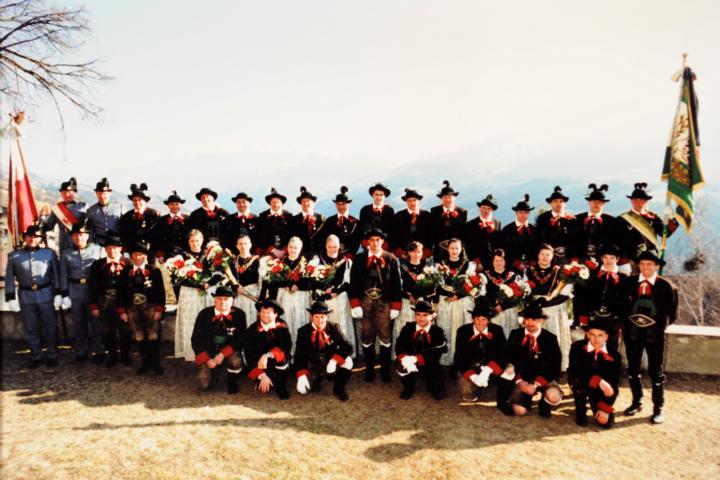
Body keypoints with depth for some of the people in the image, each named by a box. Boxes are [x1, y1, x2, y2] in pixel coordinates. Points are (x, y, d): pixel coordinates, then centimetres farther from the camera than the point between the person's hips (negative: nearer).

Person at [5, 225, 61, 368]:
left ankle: (52, 355, 19)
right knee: (30, 329, 10)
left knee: (50, 327, 6)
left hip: (46, 295, -1)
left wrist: (58, 294, -1)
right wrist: (11, 298, 0)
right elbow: (9, 279, 4)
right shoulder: (14, 256, 1)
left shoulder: (49, 253, -1)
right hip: (25, 297, 1)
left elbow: (56, 275, 2)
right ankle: (36, 356, 23)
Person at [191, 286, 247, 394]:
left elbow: (240, 339, -11)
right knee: (205, 385, -13)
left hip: (229, 351, -1)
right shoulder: (204, 314, -7)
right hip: (208, 353, 1)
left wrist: (223, 354, -23)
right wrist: (207, 359, -13)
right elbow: (196, 339, -2)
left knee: (236, 361, -34)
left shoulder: (239, 314, -10)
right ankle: (214, 370, 22)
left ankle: (232, 383, 0)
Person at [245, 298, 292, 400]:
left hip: (278, 364, 0)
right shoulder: (253, 329, -12)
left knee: (282, 358, -32)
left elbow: (287, 346, -22)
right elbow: (249, 354, -16)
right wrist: (261, 375, -23)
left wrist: (267, 356, -36)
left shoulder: (282, 326, -10)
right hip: (259, 365, 0)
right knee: (264, 389, -21)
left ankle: (281, 387, -9)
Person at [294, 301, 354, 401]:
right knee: (302, 390, -20)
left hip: (331, 364, 0)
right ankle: (317, 379, 17)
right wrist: (301, 376, -28)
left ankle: (338, 388, 0)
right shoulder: (303, 331, -11)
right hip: (313, 366, 0)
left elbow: (348, 347, -18)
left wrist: (335, 360, -34)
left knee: (347, 361, -29)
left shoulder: (334, 327, -10)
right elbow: (299, 355, -13)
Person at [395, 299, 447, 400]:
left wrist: (416, 358, -34)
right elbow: (399, 346, -10)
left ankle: (428, 379, 26)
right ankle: (409, 387, 1)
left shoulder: (437, 331, -10)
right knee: (402, 365, -32)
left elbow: (435, 354, -21)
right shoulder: (408, 328, -4)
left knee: (439, 394, -10)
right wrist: (404, 357, -33)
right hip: (411, 365, 1)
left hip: (430, 366, -1)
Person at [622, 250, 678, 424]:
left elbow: (672, 313, 2)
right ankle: (636, 402, 30)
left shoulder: (666, 286, -7)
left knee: (655, 371, 6)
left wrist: (660, 324, -4)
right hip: (632, 330, 3)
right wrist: (626, 320, 2)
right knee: (632, 369, 13)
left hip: (654, 332, -3)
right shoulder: (629, 282, -1)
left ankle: (658, 408, 20)